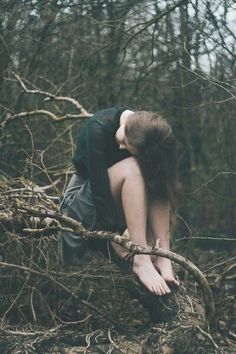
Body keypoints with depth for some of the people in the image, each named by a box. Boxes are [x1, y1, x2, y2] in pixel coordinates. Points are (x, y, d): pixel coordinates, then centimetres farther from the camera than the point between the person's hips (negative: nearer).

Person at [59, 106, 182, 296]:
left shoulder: (150, 141, -14)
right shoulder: (98, 128, -26)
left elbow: (162, 191, -20)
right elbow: (99, 186, -30)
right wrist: (116, 241, -30)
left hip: (115, 205, 4)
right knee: (132, 168, -31)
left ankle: (162, 258, -27)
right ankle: (141, 261, -35)